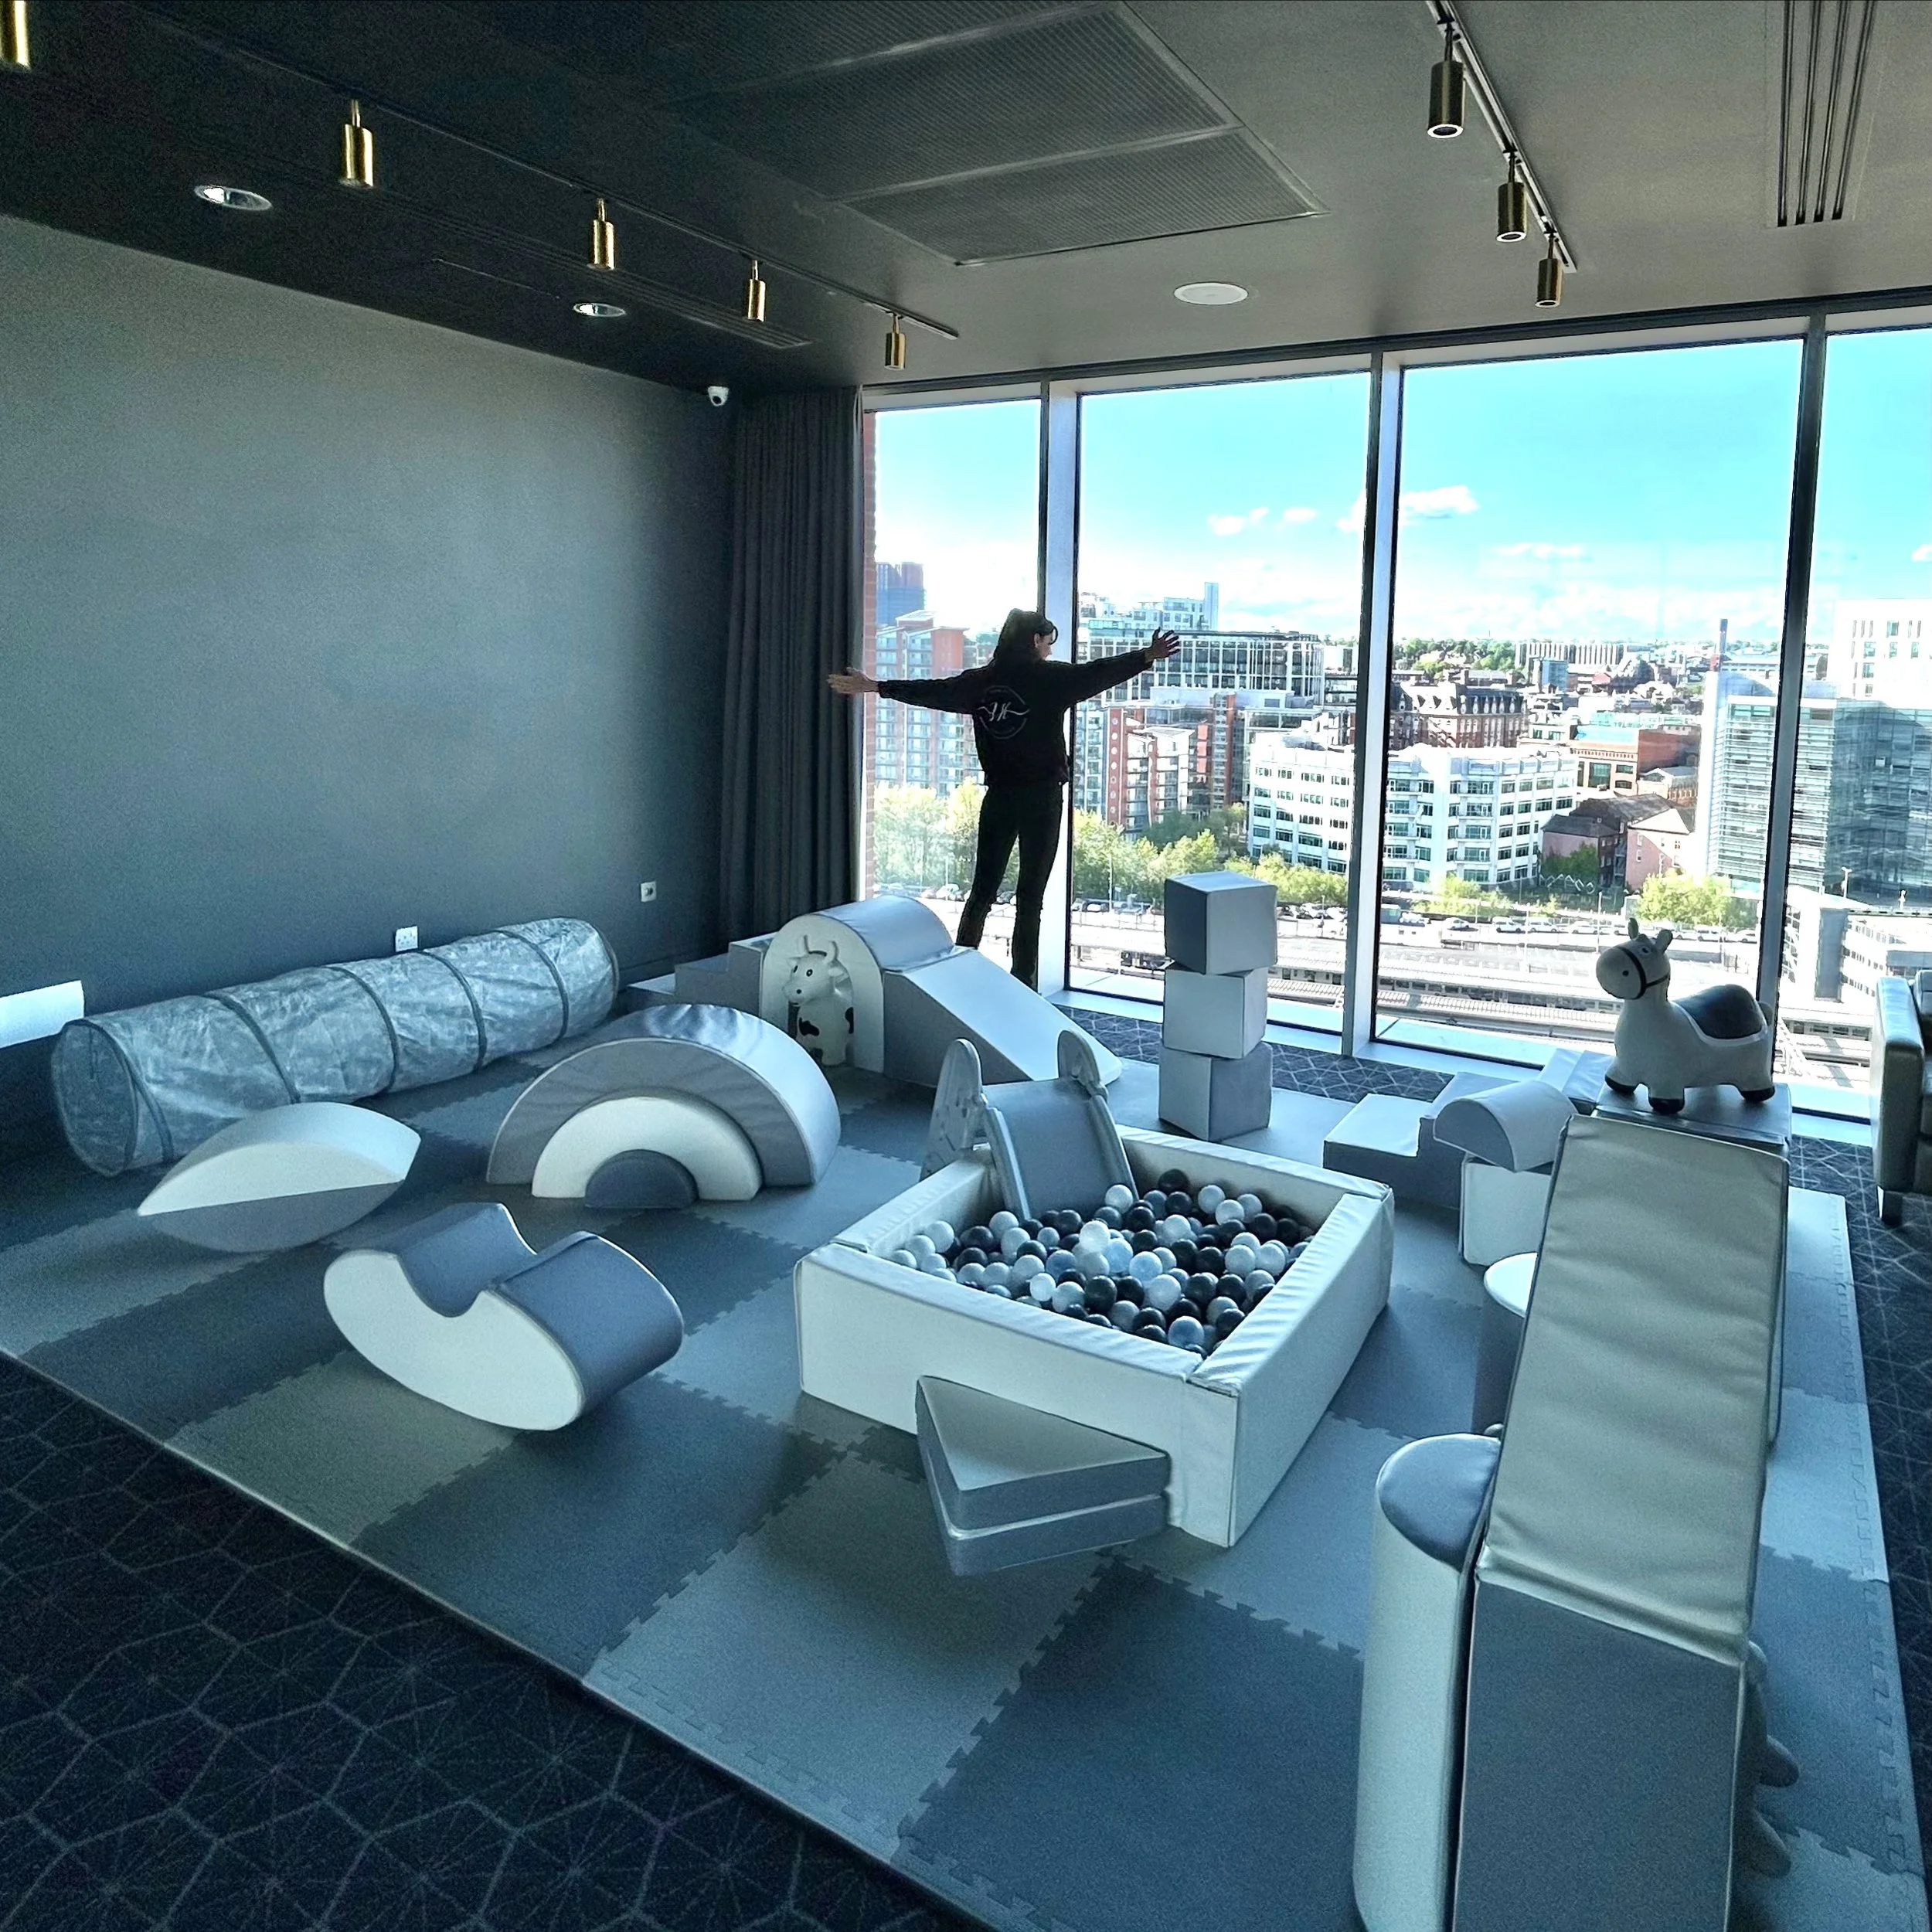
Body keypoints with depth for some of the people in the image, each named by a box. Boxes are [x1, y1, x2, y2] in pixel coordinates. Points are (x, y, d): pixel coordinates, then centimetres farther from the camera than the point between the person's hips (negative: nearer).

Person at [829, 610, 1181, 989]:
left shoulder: (979, 680, 6)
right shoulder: (1050, 677, -6)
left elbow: (932, 690, 11)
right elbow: (1097, 673, -14)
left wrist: (876, 686, 20)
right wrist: (1147, 656, -17)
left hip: (998, 797, 4)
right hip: (1042, 798, -4)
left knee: (982, 891, 13)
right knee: (1030, 897, 1)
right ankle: (1024, 983, 5)